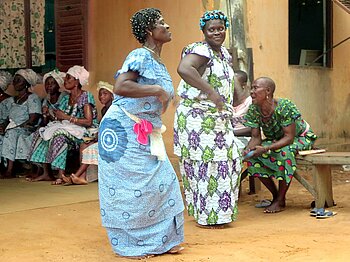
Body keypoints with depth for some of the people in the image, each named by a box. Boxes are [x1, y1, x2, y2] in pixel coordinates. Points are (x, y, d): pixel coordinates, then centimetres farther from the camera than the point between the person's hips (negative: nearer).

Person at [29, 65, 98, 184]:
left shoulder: (86, 96, -9)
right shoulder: (66, 98, 14)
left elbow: (88, 122, -18)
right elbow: (59, 118, 10)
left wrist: (67, 117, -18)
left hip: (84, 132, -8)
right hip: (66, 129, 8)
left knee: (59, 136, -33)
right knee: (42, 134, -9)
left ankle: (61, 175, -33)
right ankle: (47, 173, -8)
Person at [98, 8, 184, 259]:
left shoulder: (160, 63, 13)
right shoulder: (140, 55, -15)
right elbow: (120, 87, -28)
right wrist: (157, 90, -23)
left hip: (147, 135, 9)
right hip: (123, 130, -9)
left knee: (163, 182, 8)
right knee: (130, 188, -2)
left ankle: (159, 240, 18)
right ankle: (128, 245, 10)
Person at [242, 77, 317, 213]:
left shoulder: (284, 106, -32)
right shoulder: (253, 110, -15)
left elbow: (289, 137, -33)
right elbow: (256, 137, -13)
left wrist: (266, 149, -45)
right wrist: (248, 149, -36)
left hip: (300, 137, -6)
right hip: (276, 140, 6)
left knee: (284, 152, -36)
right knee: (252, 156, -18)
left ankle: (281, 200, -21)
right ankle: (275, 195, -2)